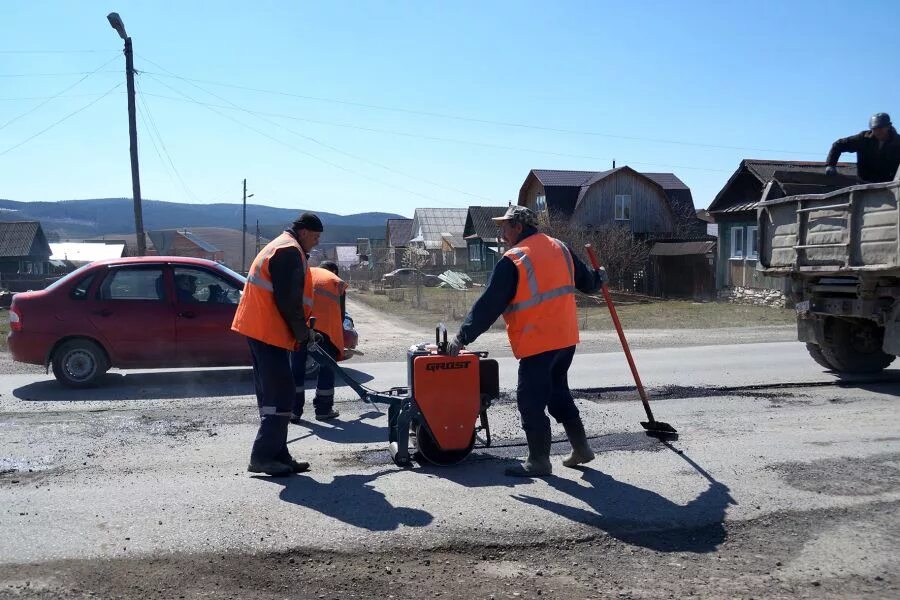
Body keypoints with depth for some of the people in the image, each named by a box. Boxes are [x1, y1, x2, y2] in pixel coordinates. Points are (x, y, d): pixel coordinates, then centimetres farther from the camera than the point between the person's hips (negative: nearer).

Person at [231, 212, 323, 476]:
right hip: (269, 331, -11)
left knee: (272, 395, 11)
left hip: (260, 330, 11)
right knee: (280, 396, -9)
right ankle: (263, 457, -6)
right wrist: (304, 332, -6)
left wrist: (304, 331, 23)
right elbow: (288, 300, -18)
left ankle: (277, 455, 15)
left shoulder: (278, 247, 24)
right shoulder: (290, 251, -11)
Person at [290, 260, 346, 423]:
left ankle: (294, 410, 15)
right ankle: (323, 410, 20)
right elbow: (341, 312, 17)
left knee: (297, 367, 12)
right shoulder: (337, 281, 21)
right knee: (327, 367, 13)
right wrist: (339, 335, 28)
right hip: (326, 325, -2)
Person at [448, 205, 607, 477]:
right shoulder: (560, 248, 8)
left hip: (537, 343, -8)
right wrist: (599, 277, 44)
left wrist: (463, 337, -8)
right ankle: (581, 447, 27)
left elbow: (488, 306, -14)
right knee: (558, 392, 21)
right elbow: (585, 280, 21)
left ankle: (539, 460, 8)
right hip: (566, 338, 8)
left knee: (531, 400, 2)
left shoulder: (512, 261, -13)